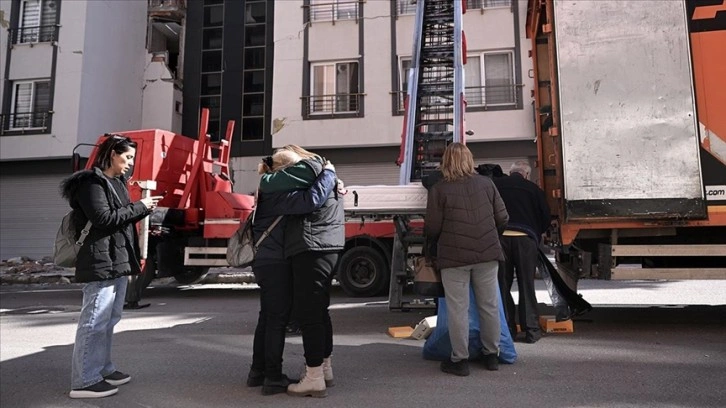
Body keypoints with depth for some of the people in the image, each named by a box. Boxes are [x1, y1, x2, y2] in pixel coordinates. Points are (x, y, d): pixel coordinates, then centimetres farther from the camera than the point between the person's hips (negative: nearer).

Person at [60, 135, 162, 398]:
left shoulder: (117, 183, 20)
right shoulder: (92, 182, -9)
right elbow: (104, 219, -18)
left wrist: (144, 210, 7)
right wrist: (139, 207, -11)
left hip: (118, 260, 10)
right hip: (101, 260, -10)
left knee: (109, 319, 15)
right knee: (95, 320, -6)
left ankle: (102, 369, 25)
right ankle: (83, 381, 1)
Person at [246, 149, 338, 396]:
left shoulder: (274, 191, 15)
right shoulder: (277, 194, -18)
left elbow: (305, 189, 18)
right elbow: (312, 199, -32)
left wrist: (333, 183, -1)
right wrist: (328, 172, -18)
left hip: (267, 261, 10)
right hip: (275, 263, -10)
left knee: (267, 317, 17)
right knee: (278, 319, -2)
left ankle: (258, 372, 27)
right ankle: (273, 378, 7)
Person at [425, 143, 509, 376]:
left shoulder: (439, 190, -8)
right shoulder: (486, 184, 3)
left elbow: (431, 228, -9)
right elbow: (502, 218, 6)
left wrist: (437, 242, 13)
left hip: (454, 257, -4)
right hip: (487, 254, 4)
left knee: (458, 309, 5)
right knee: (489, 305, 15)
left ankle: (459, 360, 13)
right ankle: (491, 355, 27)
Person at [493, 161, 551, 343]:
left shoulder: (495, 184, 9)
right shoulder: (533, 189, 9)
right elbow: (546, 218, 11)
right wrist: (537, 234, 29)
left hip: (500, 237, 1)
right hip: (525, 238, 0)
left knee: (503, 285, 10)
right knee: (526, 286, 8)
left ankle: (507, 329, 13)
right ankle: (531, 330, 12)